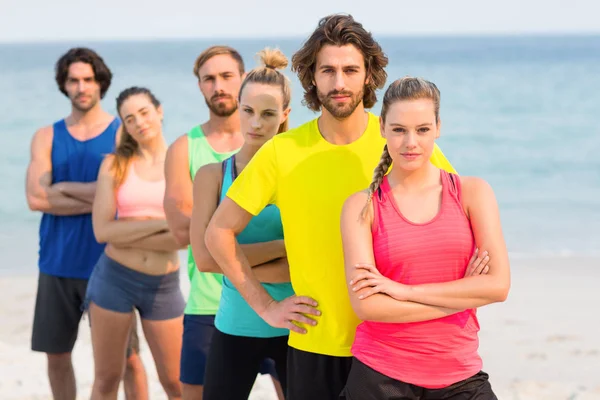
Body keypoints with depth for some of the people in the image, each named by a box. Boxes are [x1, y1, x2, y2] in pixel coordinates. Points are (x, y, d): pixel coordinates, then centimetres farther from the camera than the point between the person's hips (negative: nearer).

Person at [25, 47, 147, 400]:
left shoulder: (123, 133, -1)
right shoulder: (47, 137, 7)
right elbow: (36, 198, -7)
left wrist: (62, 188, -10)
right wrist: (95, 200, -13)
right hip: (57, 265, 3)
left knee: (127, 358, -2)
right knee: (57, 354, 11)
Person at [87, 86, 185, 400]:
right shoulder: (115, 164, 1)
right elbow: (102, 230, -8)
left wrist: (127, 233, -11)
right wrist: (162, 223, -13)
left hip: (164, 284, 0)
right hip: (114, 278, 1)